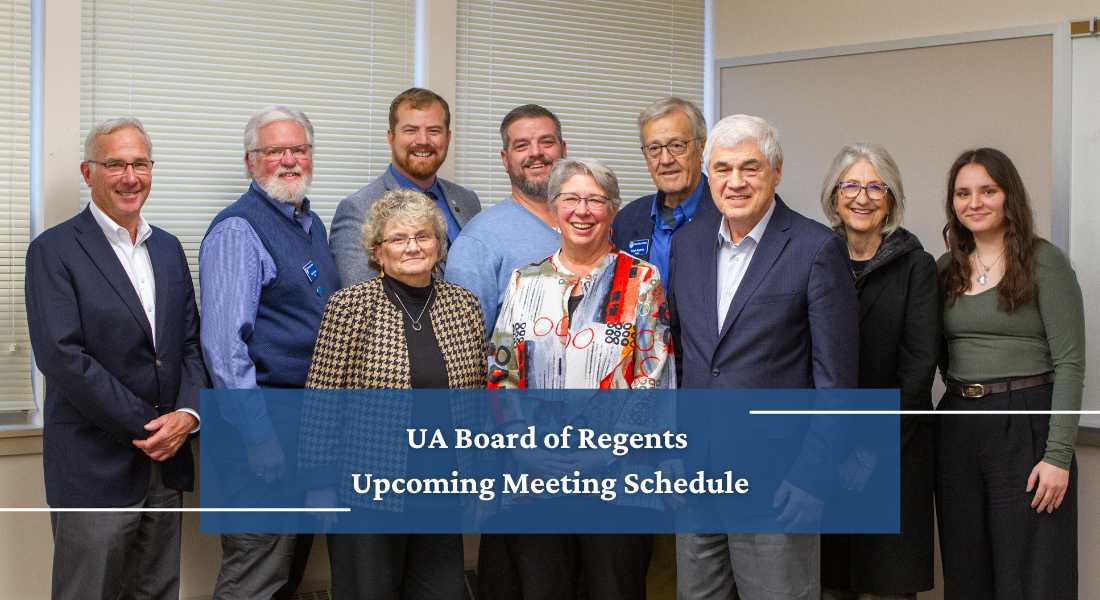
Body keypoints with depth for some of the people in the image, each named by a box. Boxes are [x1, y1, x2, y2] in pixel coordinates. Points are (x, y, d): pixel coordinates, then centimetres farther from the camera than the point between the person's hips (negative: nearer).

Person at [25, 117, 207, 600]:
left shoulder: (168, 249, 14)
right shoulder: (53, 251, -6)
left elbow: (190, 343, 12)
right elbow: (61, 356, -15)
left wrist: (187, 413, -7)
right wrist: (146, 426, -15)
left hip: (165, 466, 6)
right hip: (95, 466, -6)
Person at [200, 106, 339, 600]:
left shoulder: (313, 225, 15)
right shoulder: (236, 231, -12)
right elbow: (223, 342, -19)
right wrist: (257, 434, -22)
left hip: (315, 423, 9)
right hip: (266, 422, -9)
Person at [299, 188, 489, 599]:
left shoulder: (465, 306, 7)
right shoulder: (350, 306, -5)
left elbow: (478, 400, 12)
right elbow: (322, 401, -6)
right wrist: (319, 483, -8)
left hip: (445, 496, 4)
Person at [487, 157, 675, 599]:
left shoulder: (641, 282, 3)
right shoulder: (525, 282, 12)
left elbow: (653, 379, -3)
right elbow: (500, 372, 9)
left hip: (616, 479, -2)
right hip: (535, 479, 3)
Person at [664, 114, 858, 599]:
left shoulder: (817, 249, -9)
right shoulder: (687, 242, 9)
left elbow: (835, 379, -10)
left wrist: (812, 477, -14)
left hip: (775, 483, -5)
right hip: (695, 474, 5)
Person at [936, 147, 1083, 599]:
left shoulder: (1044, 262, -5)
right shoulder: (947, 269, 11)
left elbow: (1070, 363, -9)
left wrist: (1058, 454, -15)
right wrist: (966, 391, 3)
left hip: (1026, 425, -5)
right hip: (957, 424, 5)